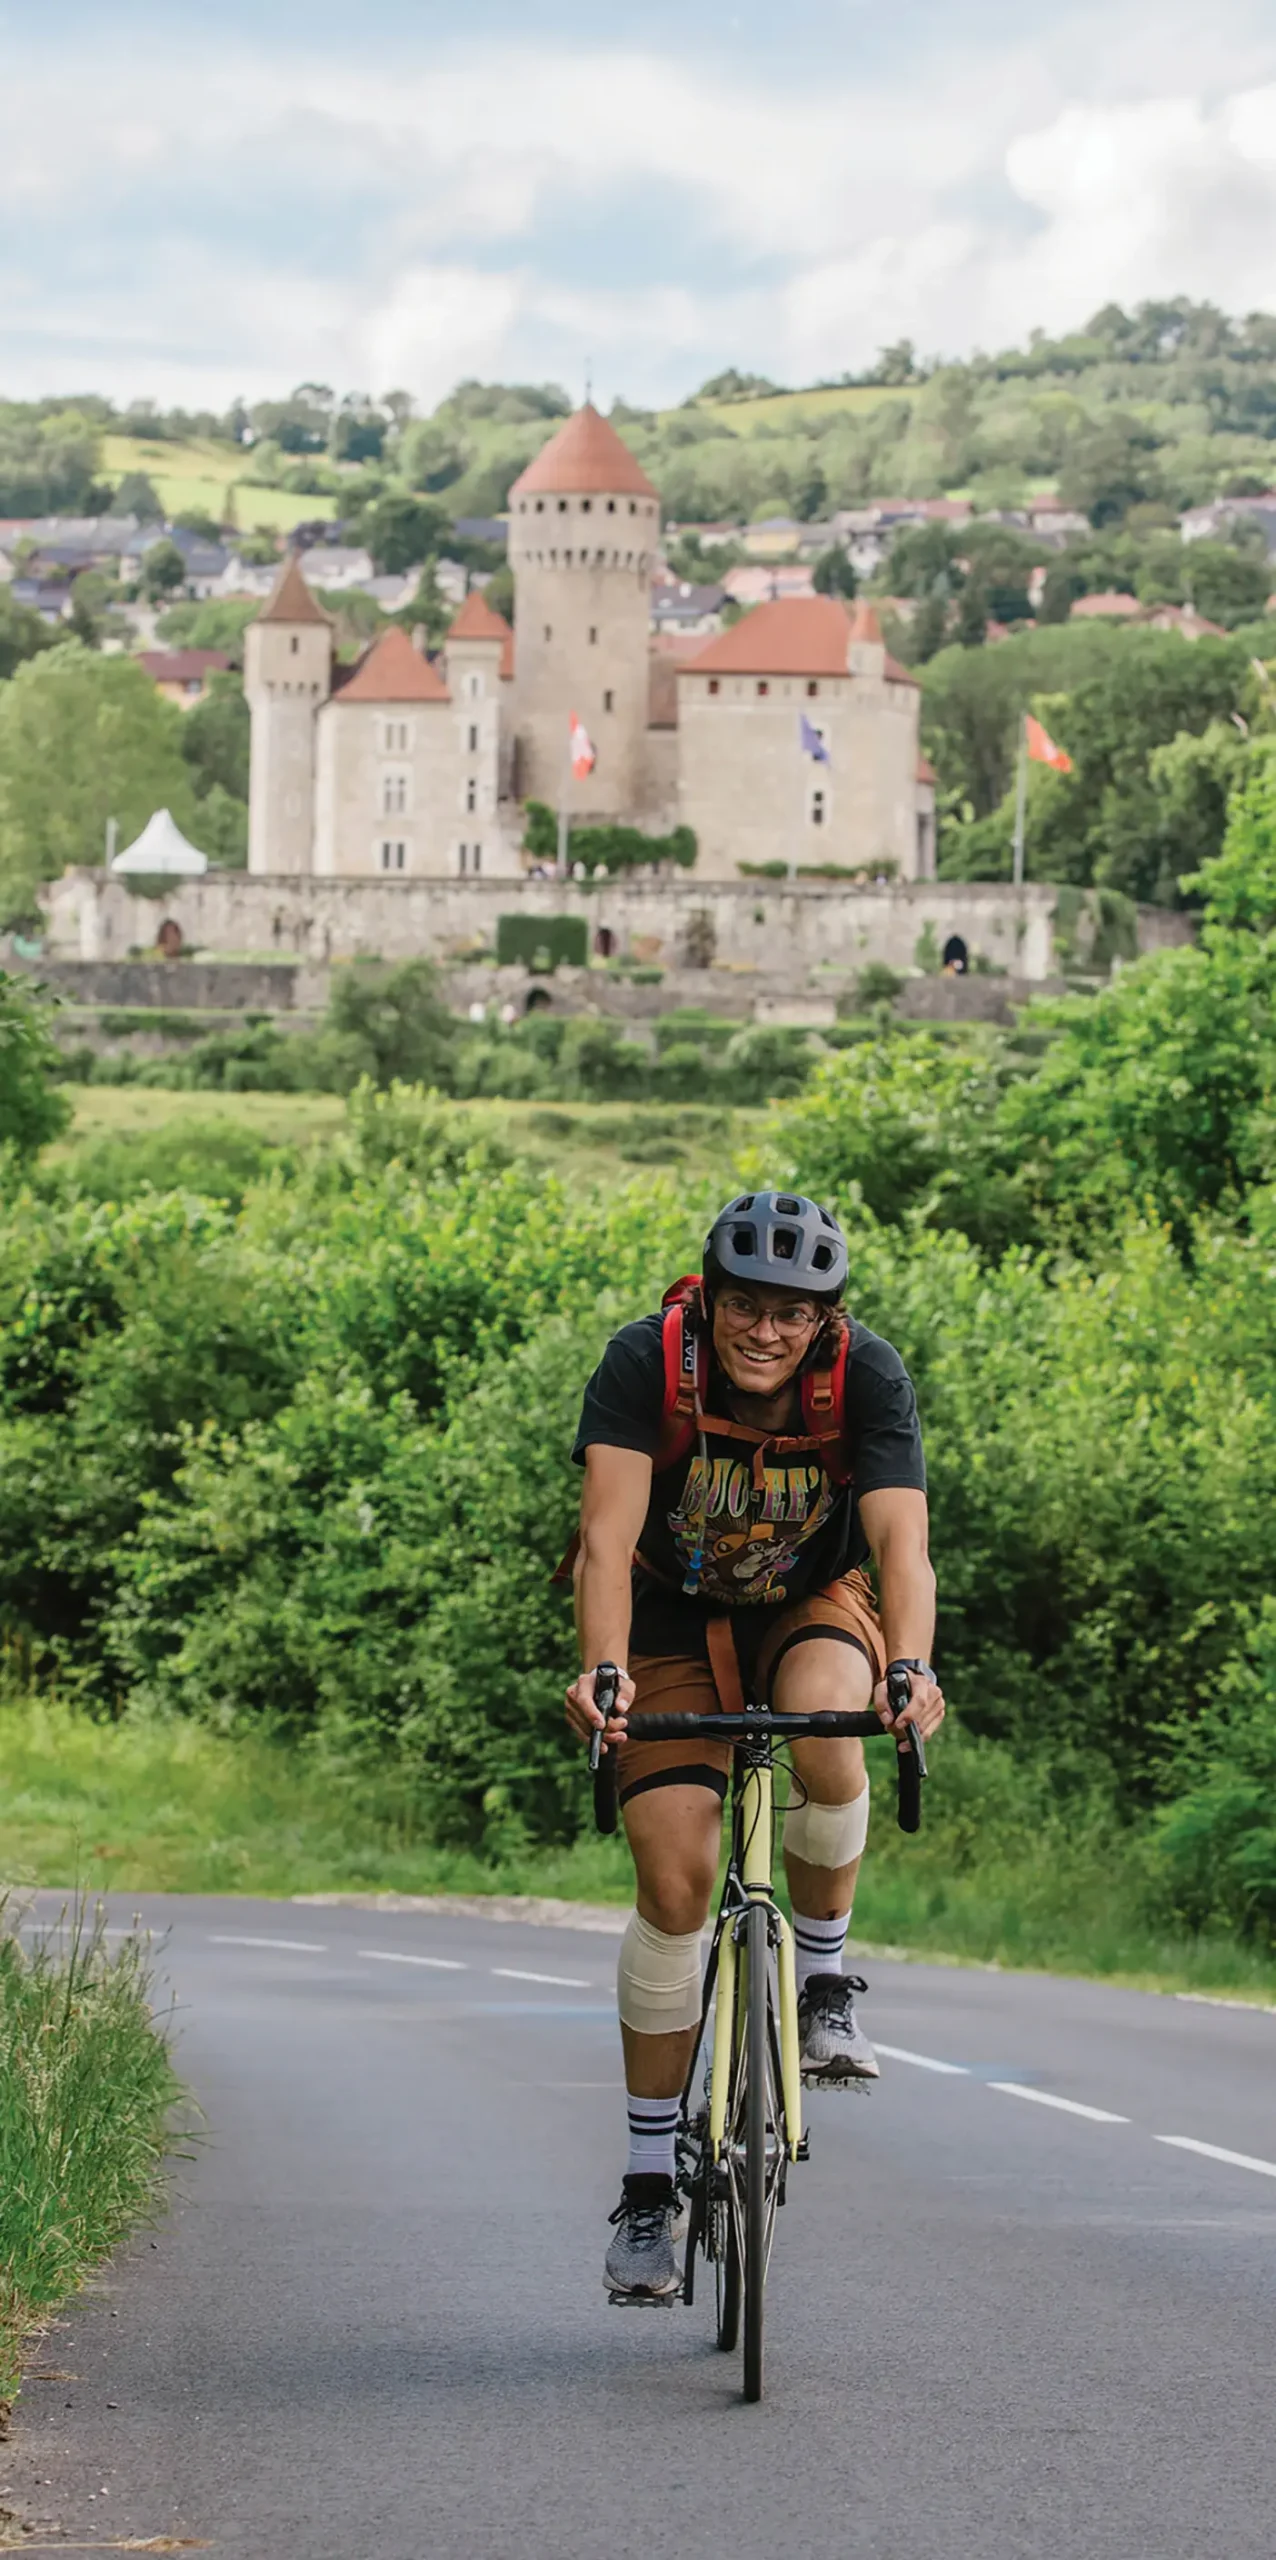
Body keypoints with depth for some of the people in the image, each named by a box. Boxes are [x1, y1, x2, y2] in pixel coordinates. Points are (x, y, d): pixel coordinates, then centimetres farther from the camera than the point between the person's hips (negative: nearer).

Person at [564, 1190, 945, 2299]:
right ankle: (649, 2180, -2)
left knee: (825, 1722, -35)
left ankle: (825, 1981, -10)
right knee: (675, 1878, -12)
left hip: (811, 1605, 0)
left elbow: (902, 1540, -34)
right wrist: (603, 1672, -51)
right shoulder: (645, 1362, -25)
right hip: (676, 1616, 0)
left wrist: (910, 1668, -53)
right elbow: (609, 1531, -35)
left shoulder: (868, 1375, -24)